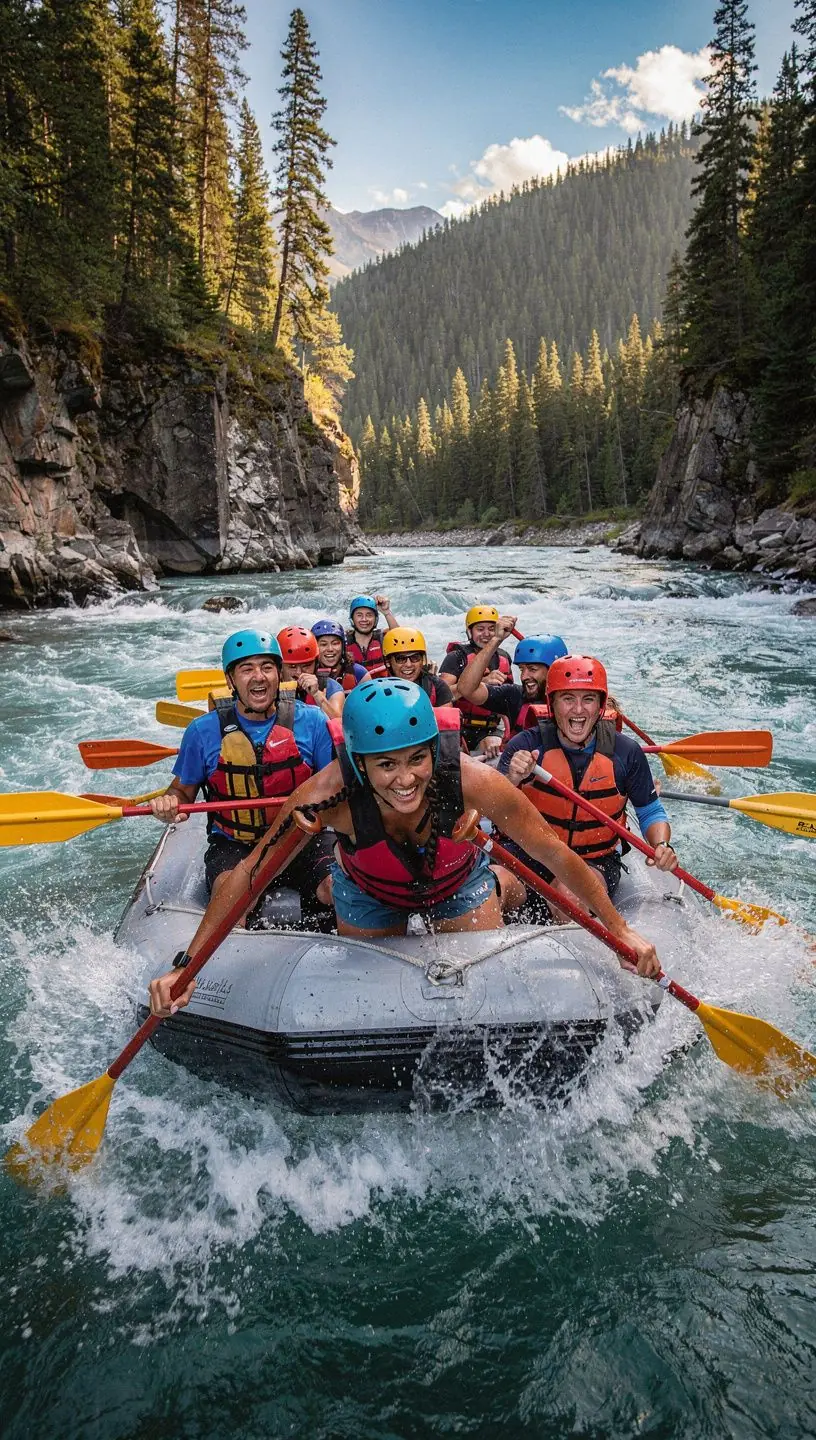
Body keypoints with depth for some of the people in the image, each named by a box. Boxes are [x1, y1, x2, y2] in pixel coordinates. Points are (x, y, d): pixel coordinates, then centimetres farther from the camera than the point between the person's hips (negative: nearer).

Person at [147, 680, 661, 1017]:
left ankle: (500, 885, 39)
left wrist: (620, 929, -22)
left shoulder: (471, 781, -41)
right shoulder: (331, 793, -41)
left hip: (458, 883, 0)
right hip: (369, 895, 0)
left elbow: (557, 855, -27)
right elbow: (248, 875, -31)